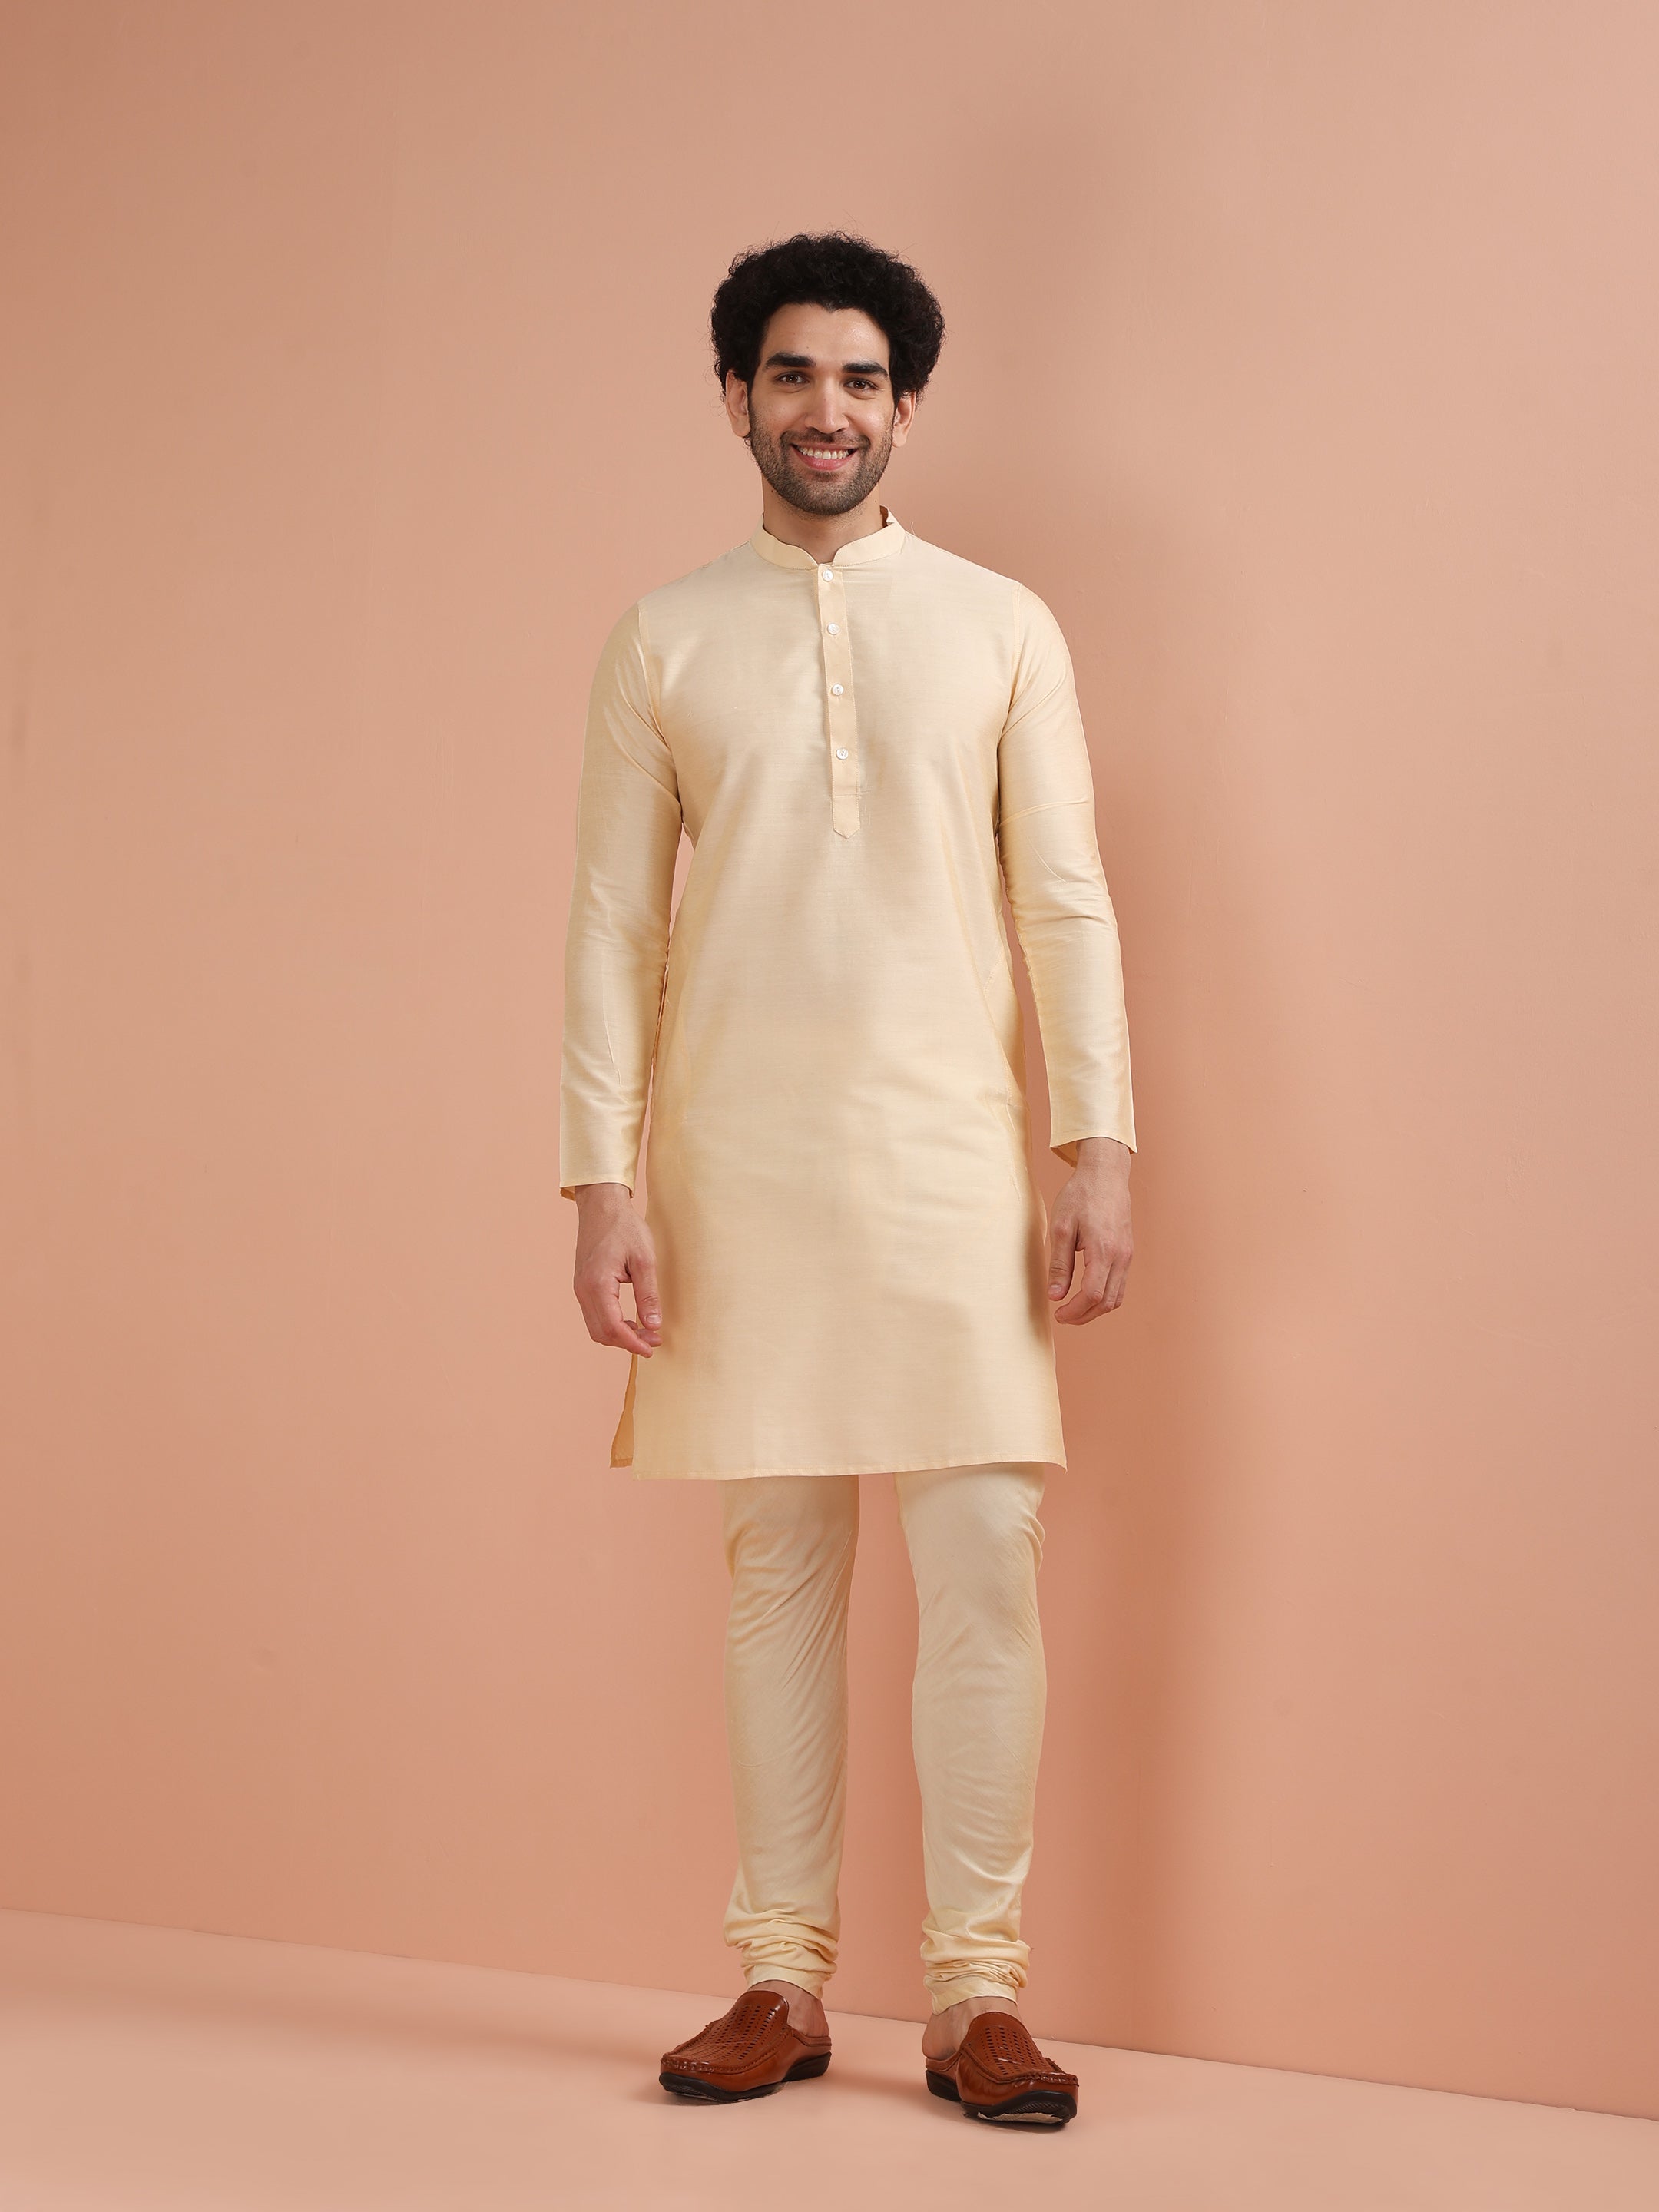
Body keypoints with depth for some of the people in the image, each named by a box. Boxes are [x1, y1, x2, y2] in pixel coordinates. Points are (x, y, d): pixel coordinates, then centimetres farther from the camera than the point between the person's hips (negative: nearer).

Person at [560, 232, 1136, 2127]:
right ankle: (782, 1977, 13)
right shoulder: (663, 643, 9)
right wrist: (600, 1184, -3)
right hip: (736, 1161, 1)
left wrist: (1099, 1150, -3)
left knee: (983, 1567, -4)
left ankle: (977, 1989, 4)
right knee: (777, 1567, 5)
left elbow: (1066, 902, 5)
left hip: (950, 1153, 0)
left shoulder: (999, 626, 8)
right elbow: (612, 922, 5)